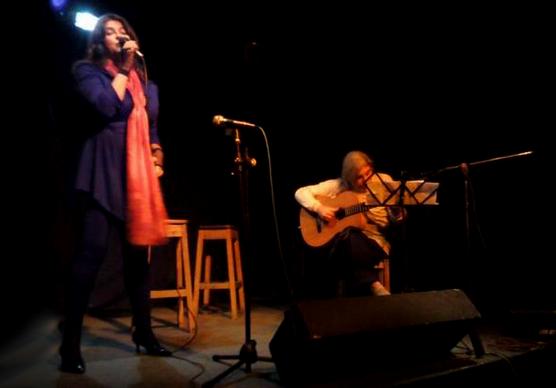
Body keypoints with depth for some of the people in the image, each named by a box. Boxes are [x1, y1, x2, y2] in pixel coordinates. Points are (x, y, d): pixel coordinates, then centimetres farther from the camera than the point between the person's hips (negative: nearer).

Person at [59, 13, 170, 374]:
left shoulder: (144, 79, 21)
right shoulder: (87, 69, 6)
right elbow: (107, 106, -14)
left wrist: (157, 155, 9)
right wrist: (123, 68, -3)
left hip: (139, 173, 5)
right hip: (104, 171, -5)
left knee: (139, 252, 7)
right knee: (92, 250, -10)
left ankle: (143, 332, 19)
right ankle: (71, 342, 2)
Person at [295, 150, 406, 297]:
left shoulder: (384, 181, 5)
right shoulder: (338, 186, 2)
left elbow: (397, 219, 4)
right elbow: (301, 192, 1)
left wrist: (397, 207, -18)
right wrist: (319, 208, -14)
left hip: (374, 241, -1)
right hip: (341, 240, 1)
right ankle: (373, 284, -19)